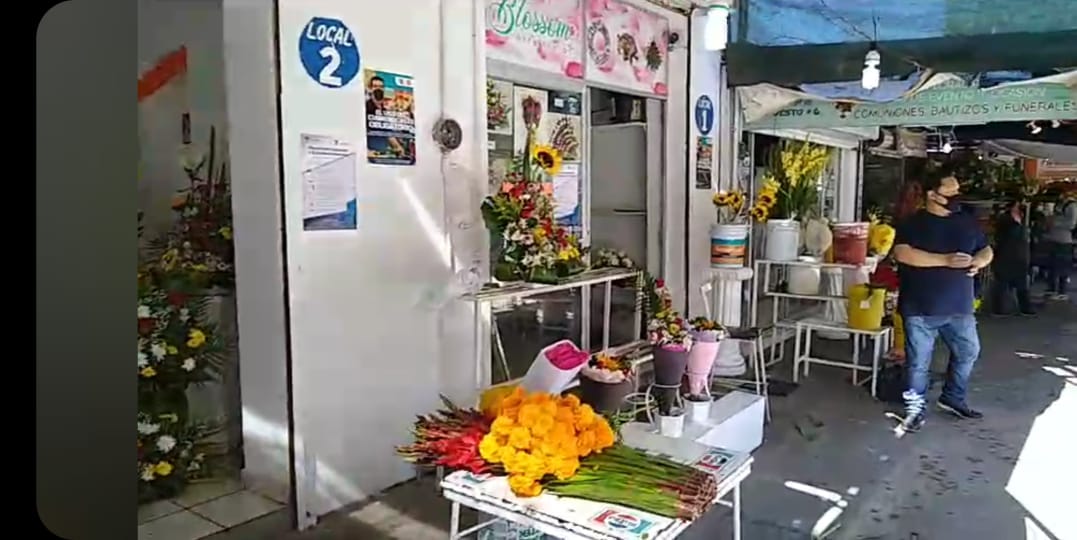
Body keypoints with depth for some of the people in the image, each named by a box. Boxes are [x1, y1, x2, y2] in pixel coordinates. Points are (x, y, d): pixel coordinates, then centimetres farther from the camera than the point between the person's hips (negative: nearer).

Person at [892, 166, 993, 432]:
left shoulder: (968, 222, 10)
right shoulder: (913, 223, -7)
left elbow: (987, 250, 19)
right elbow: (902, 253, -21)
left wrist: (978, 261, -6)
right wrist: (945, 260, -24)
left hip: (960, 306, 5)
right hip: (921, 308, -5)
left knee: (968, 352, 14)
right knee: (919, 360, 2)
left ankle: (953, 399, 33)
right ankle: (915, 407, 16)